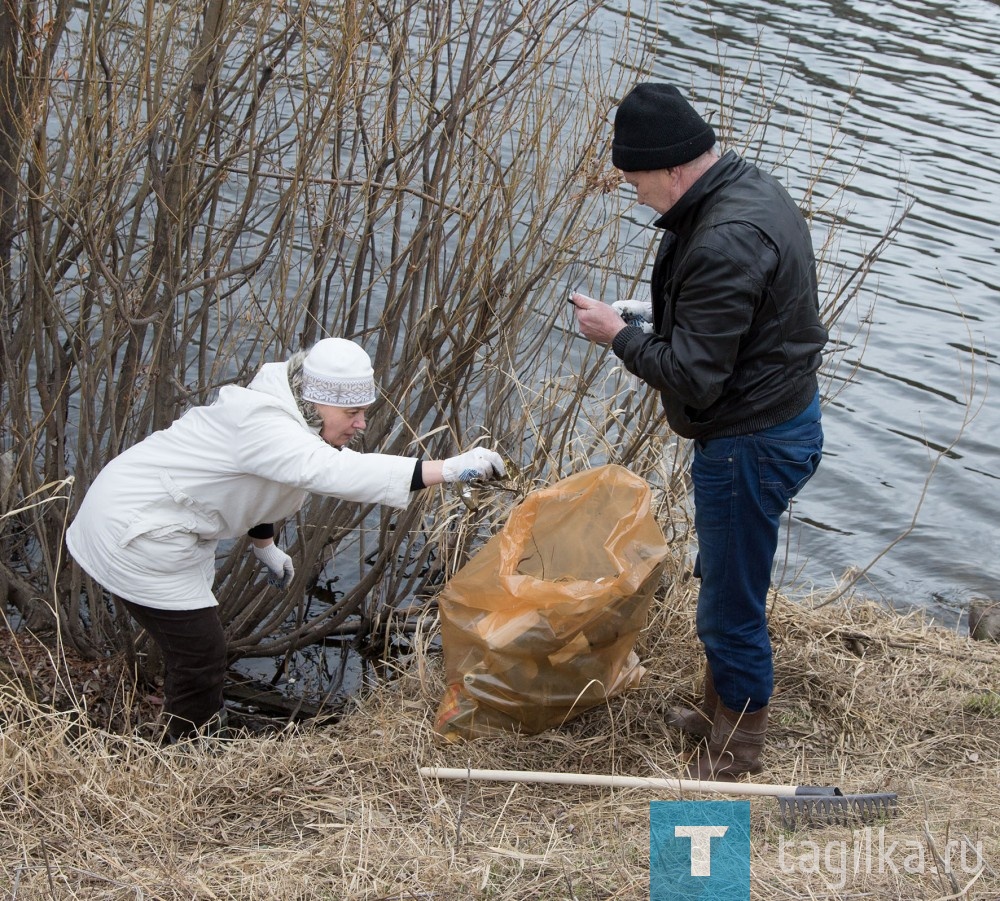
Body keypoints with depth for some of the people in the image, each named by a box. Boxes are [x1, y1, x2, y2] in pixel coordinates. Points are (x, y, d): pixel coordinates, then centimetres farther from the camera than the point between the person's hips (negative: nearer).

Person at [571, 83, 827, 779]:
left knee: (731, 607, 5)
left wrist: (620, 334, -14)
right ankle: (720, 709, 44)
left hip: (751, 445, -11)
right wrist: (657, 316, 7)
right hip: (782, 414, 11)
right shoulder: (751, 187, 4)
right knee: (720, 579, 26)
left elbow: (691, 377, -28)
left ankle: (738, 752, 22)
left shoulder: (725, 243, -30)